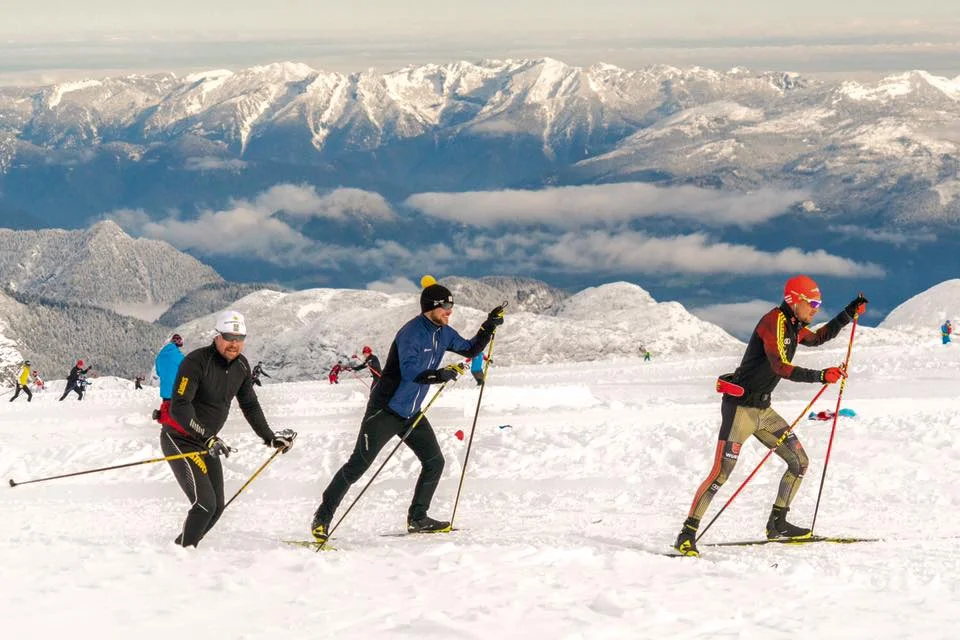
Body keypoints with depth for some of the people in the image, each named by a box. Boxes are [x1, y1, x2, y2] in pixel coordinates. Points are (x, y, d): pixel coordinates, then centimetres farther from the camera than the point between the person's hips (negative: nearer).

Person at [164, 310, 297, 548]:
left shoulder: (241, 366, 1)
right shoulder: (196, 361, -23)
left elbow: (250, 406, 15)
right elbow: (179, 407, -30)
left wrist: (270, 438, 12)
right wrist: (208, 438, -39)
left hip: (207, 443, 8)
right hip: (179, 439, -8)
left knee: (216, 507, 7)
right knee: (205, 503, -20)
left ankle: (183, 549, 20)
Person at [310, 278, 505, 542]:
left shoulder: (443, 333, 6)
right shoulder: (411, 333, -21)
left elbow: (470, 350, 20)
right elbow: (410, 372, -33)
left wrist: (489, 327, 7)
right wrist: (442, 374, -42)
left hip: (411, 413, 8)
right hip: (386, 409, -8)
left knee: (434, 462, 6)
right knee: (358, 465, -7)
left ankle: (417, 519, 18)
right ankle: (322, 518, 1)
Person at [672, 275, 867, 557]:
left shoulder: (794, 326, 10)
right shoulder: (774, 322, -18)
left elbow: (818, 338, 33)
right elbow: (781, 367, -29)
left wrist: (849, 314, 27)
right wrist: (820, 376, -35)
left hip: (763, 409, 9)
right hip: (740, 407, -9)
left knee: (800, 462, 10)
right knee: (721, 472, -15)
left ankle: (777, 524, 21)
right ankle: (687, 535, -11)